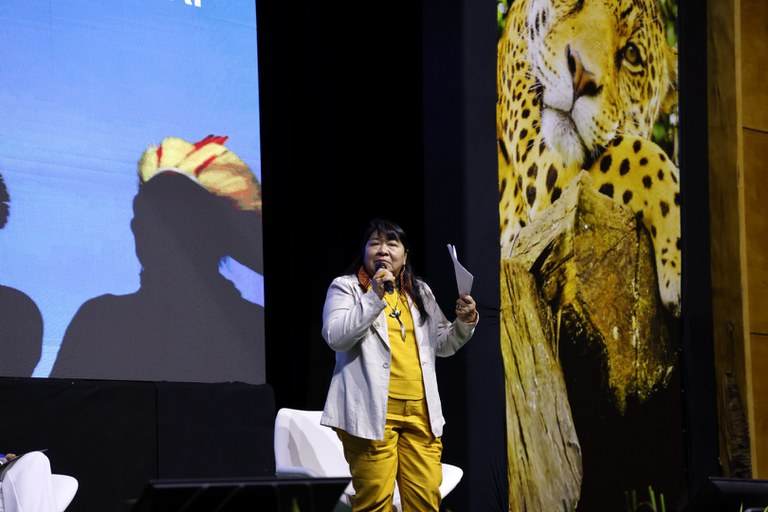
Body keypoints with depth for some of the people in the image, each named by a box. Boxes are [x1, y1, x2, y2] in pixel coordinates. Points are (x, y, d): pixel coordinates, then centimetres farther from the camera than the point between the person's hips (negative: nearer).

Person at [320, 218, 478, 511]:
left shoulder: (420, 292, 20)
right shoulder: (346, 288, 4)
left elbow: (442, 345, 24)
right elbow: (335, 337, -12)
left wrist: (464, 323, 4)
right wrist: (375, 297, -17)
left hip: (420, 412, 5)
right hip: (373, 411, -5)